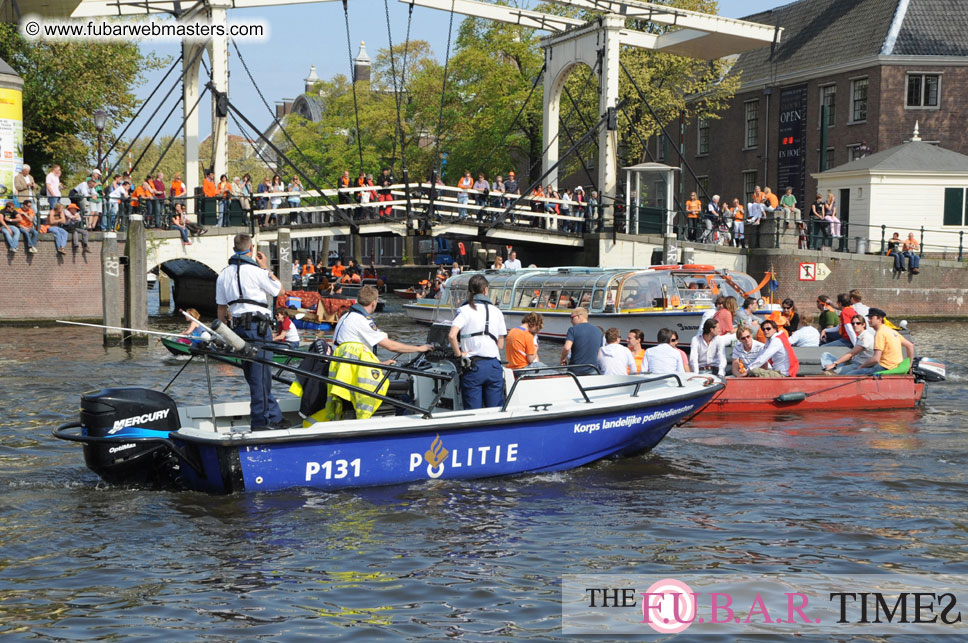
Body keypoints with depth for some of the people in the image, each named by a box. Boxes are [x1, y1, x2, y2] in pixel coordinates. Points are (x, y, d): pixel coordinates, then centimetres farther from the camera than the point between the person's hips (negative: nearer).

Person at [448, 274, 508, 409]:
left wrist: (458, 353, -5)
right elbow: (500, 345, 9)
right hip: (494, 366, 2)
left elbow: (452, 335, -18)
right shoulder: (496, 311, 7)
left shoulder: (464, 310, -3)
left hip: (472, 367, -2)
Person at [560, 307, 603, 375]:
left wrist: (563, 359, -3)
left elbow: (566, 348, -21)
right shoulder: (599, 331, 8)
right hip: (592, 372, 3)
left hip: (575, 370, -3)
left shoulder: (573, 329, -7)